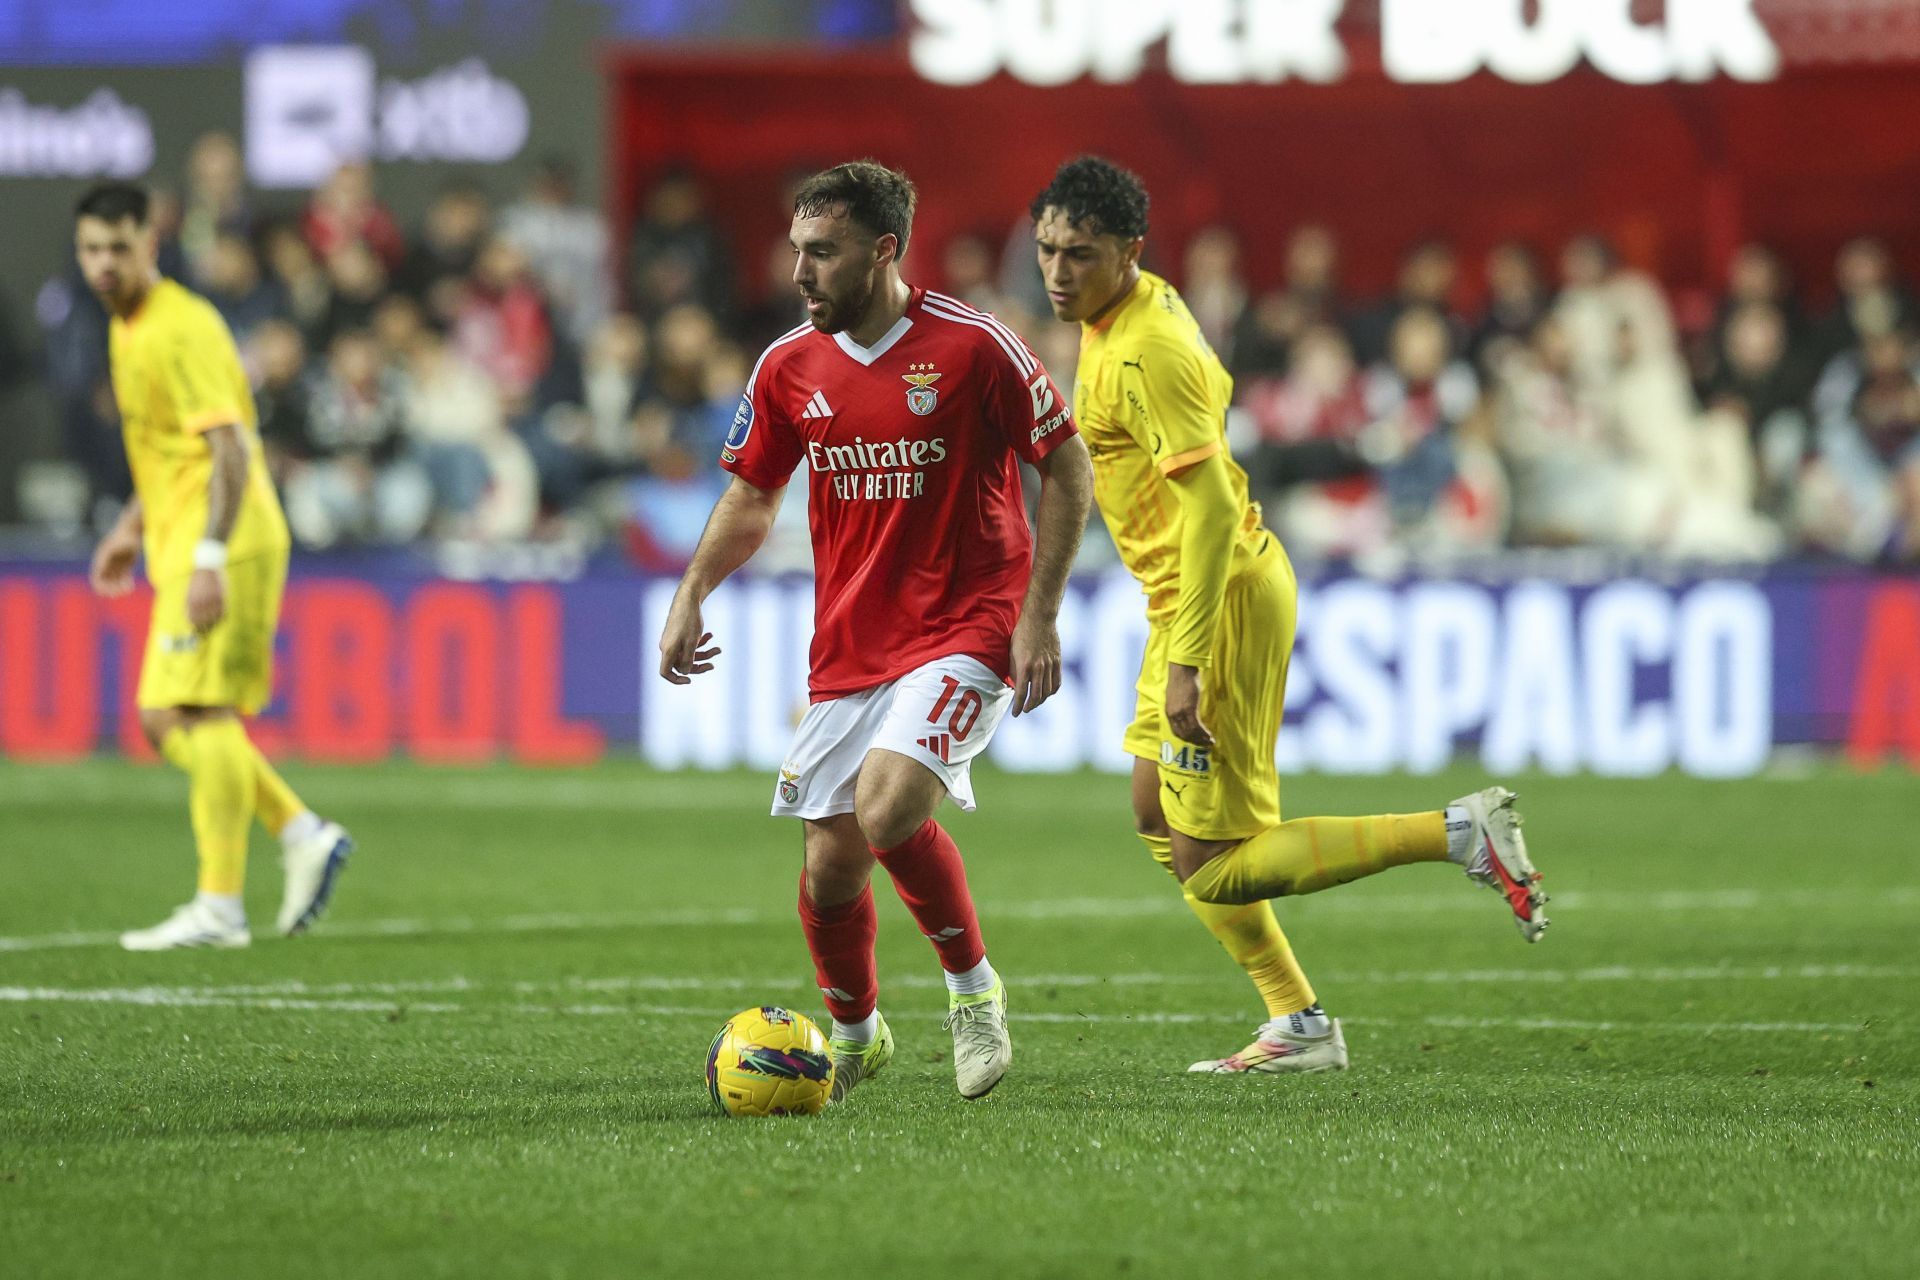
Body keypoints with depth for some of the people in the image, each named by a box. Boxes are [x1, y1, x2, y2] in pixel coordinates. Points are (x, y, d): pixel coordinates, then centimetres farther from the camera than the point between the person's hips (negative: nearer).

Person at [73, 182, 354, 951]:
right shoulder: (128, 329, 15)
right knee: (166, 720, 10)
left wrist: (210, 559, -27)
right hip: (181, 546, 10)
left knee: (196, 714, -12)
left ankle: (219, 908, -12)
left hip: (225, 547, -10)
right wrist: (132, 528, 25)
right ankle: (304, 835, 14)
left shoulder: (183, 329, -15)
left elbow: (231, 448, -22)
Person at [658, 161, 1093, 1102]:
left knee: (887, 805, -28)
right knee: (830, 866, 4)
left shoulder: (973, 347, -11)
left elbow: (1068, 470, -4)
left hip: (964, 632, -5)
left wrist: (1039, 616, -10)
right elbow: (750, 498, 16)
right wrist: (691, 596, 0)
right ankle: (853, 1034, 31)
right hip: (846, 649, 5)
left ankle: (973, 987, -5)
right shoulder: (789, 368, 3)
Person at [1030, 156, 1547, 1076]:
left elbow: (1211, 508, -28)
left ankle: (1458, 833, -8)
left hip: (1223, 604, -10)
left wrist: (1186, 664, -30)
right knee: (1159, 819, 16)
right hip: (1188, 595, 10)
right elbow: (1215, 392, 25)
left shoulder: (1144, 356, -24)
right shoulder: (1146, 307, 7)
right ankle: (1299, 1026, 20)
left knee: (1212, 869, -8)